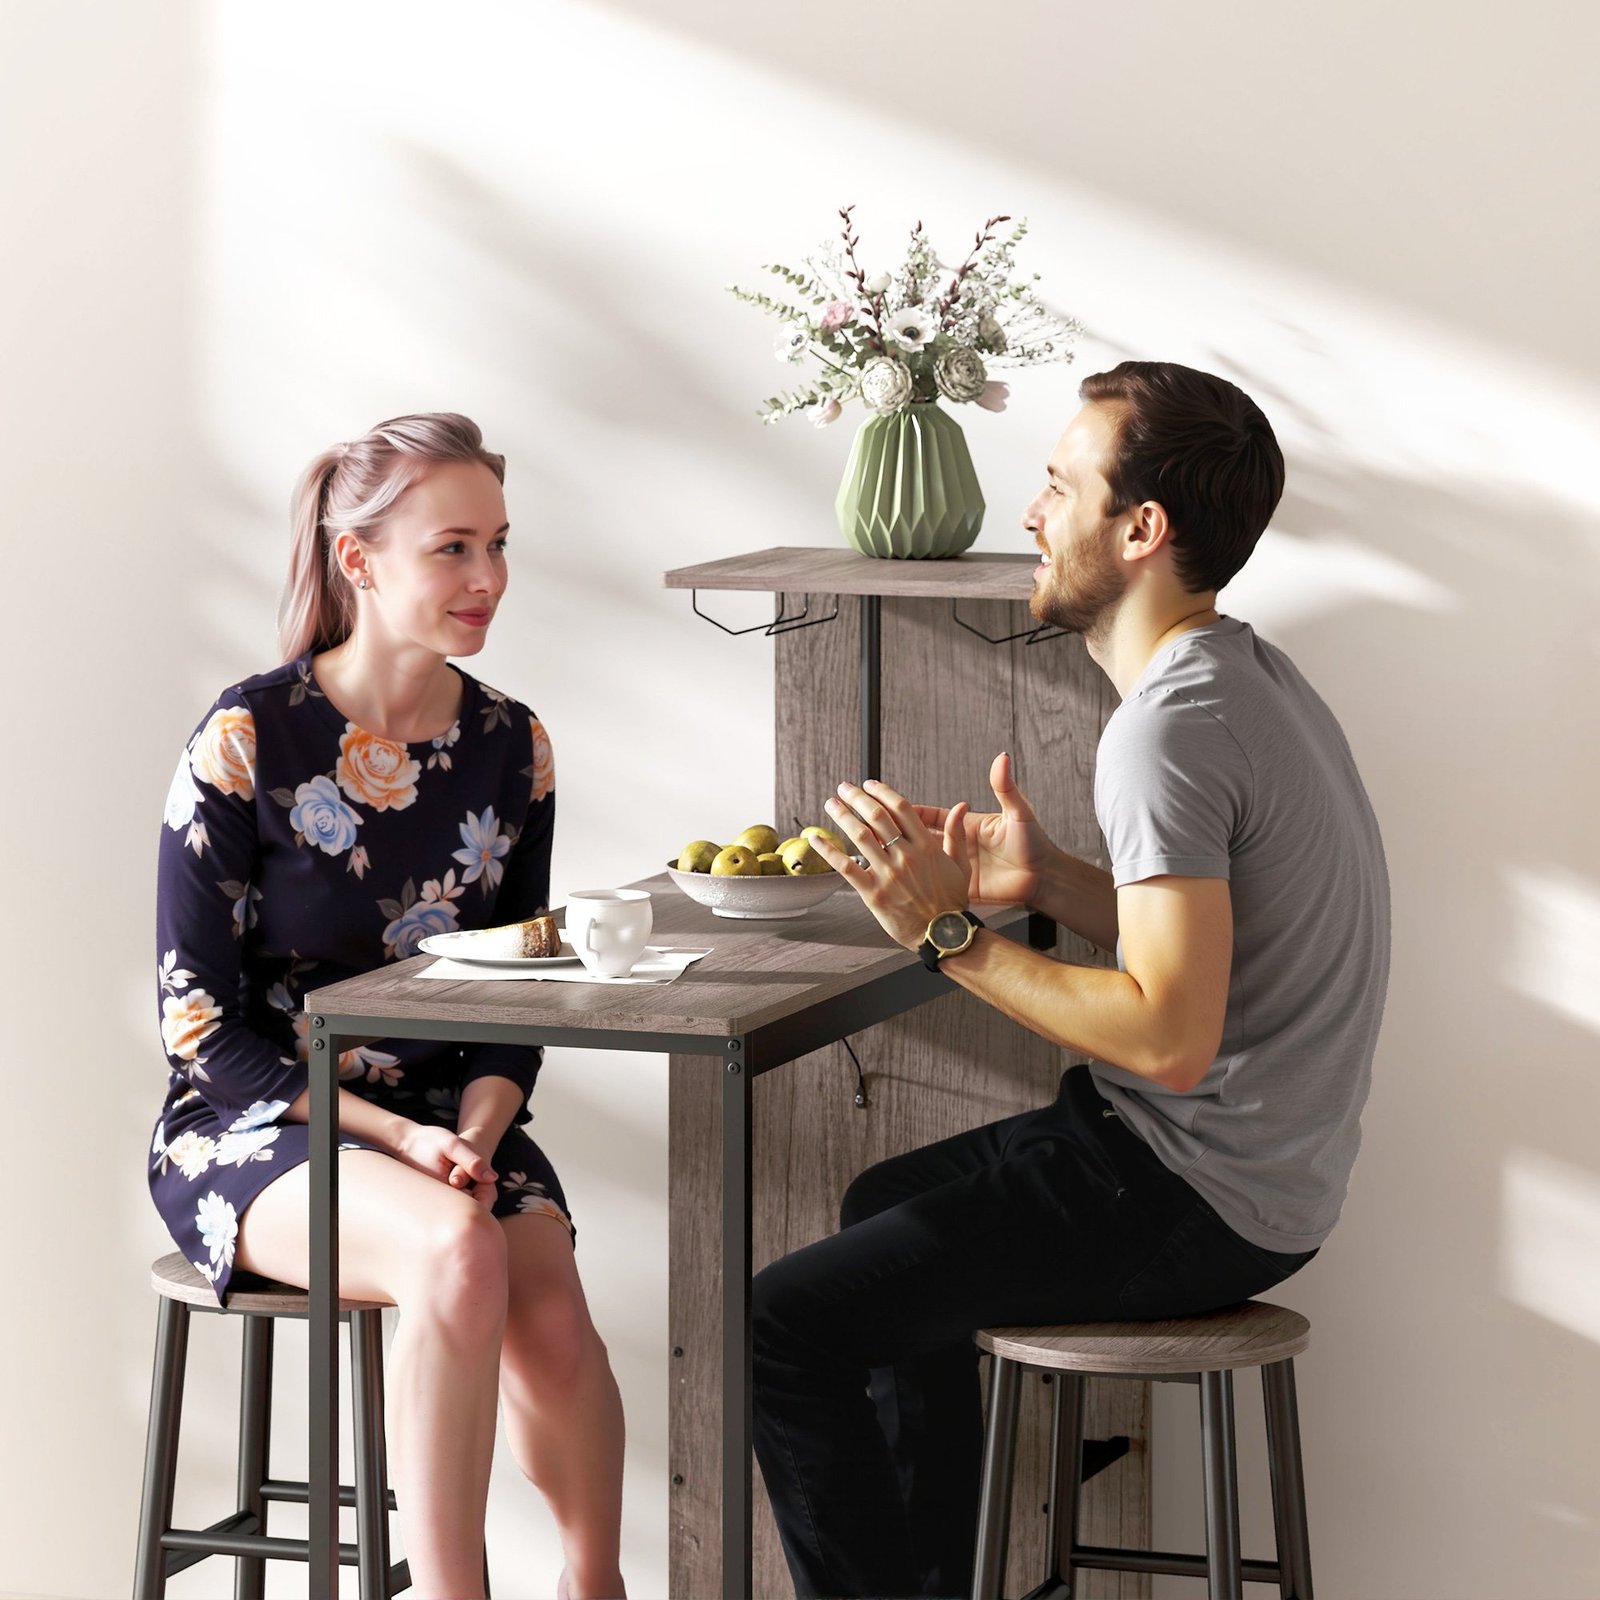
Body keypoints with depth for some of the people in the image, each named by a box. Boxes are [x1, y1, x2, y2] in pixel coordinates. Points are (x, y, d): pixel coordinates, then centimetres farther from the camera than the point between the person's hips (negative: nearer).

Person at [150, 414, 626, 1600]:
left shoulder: (511, 746, 5)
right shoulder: (249, 741, -10)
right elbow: (201, 1022, -10)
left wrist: (477, 1132, -11)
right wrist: (399, 1142, -19)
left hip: (450, 1118, 4)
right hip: (249, 1132, -4)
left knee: (550, 1318, -26)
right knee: (457, 1248, -35)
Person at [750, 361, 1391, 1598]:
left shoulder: (1172, 727, -23)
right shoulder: (1246, 673, 9)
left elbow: (1170, 1036, -29)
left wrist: (951, 936, -22)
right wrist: (1046, 883, 3)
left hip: (1192, 1203, -11)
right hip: (1248, 1172, 11)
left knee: (787, 1322, -9)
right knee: (884, 1208, 30)